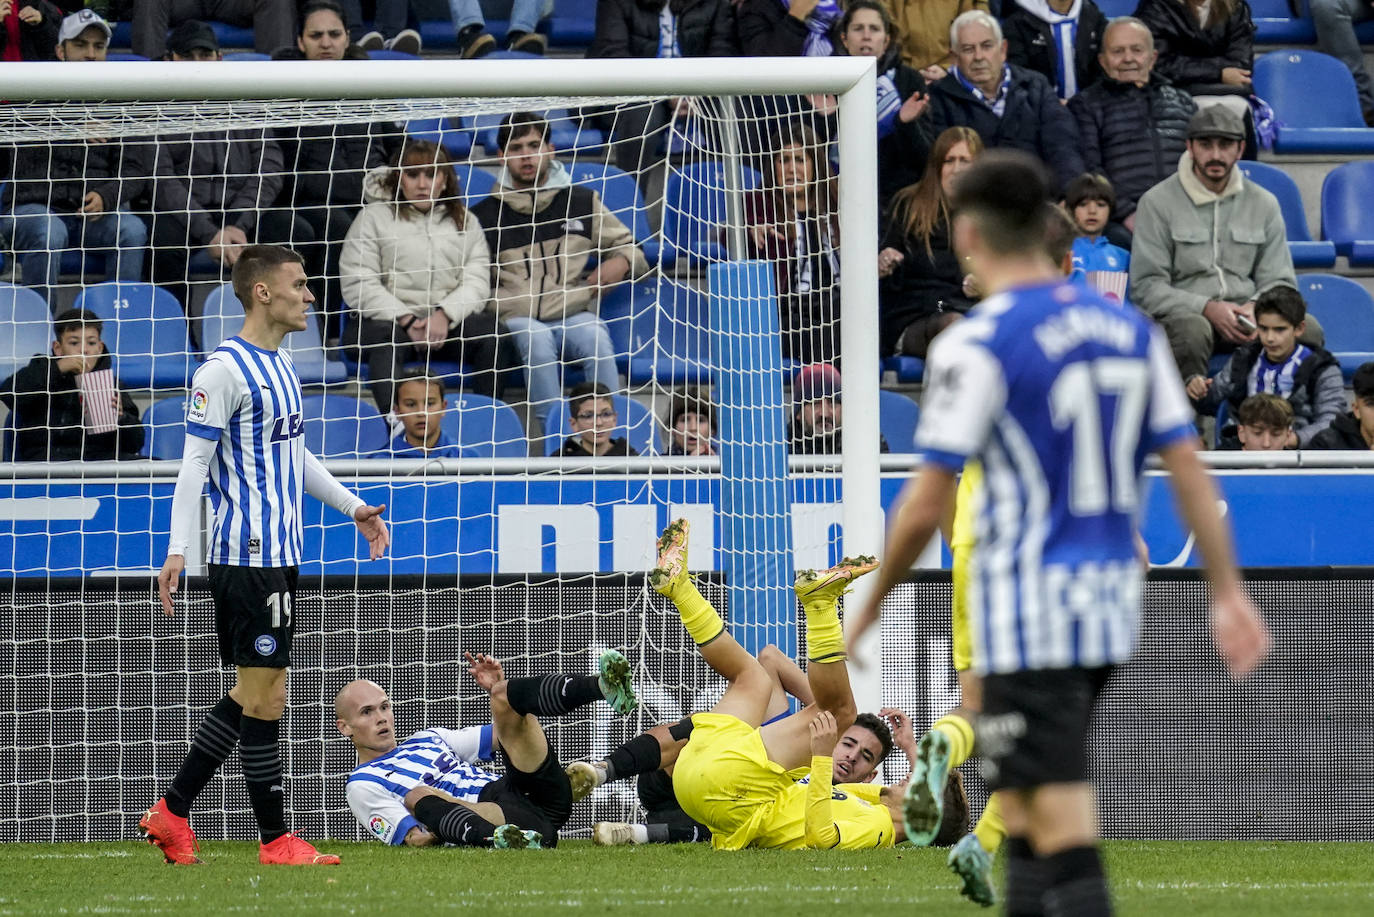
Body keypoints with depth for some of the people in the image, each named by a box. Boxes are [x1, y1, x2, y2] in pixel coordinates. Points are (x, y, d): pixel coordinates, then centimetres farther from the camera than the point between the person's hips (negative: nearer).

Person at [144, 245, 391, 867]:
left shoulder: (278, 366, 16)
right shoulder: (225, 370, -12)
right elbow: (194, 462, -15)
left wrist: (353, 506, 27)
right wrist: (177, 549, -20)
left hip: (280, 553, 10)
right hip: (247, 556, -10)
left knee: (253, 693, 12)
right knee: (264, 694, -6)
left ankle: (171, 814, 19)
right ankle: (276, 840, 0)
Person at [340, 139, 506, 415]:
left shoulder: (464, 221, 20)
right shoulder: (375, 217, 11)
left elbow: (477, 282, 6)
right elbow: (357, 284, -1)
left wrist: (444, 315, -15)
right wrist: (406, 320, -13)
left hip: (450, 322, 2)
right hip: (390, 318, -2)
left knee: (488, 330, -29)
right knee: (387, 341, -38)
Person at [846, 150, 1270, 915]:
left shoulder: (975, 345, -12)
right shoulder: (1131, 330, 8)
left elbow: (927, 506, -11)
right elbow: (1189, 468, 6)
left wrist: (874, 602, 3)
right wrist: (1229, 591, 8)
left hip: (1030, 610, -7)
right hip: (1112, 606, 7)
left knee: (1064, 838, -9)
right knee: (1025, 814, 20)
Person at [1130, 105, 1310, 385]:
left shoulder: (1263, 203, 15)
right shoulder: (1157, 202, 3)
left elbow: (1279, 282, 15)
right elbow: (1146, 287, -3)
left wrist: (1255, 308, -10)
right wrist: (1208, 309, -18)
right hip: (1184, 312, -3)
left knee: (1308, 330, -27)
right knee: (1192, 329, -40)